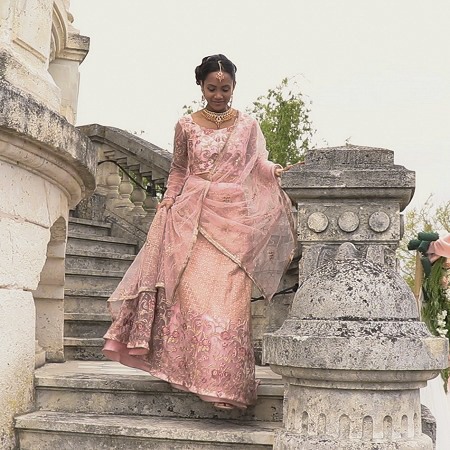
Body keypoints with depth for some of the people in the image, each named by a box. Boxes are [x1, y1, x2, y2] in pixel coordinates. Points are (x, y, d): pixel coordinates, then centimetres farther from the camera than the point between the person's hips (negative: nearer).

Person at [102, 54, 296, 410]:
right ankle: (192, 369, 1)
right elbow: (178, 171, 15)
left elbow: (259, 164, 5)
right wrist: (167, 205, 5)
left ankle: (224, 379, 1)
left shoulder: (248, 125, 11)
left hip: (234, 217, 0)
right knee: (191, 293, -7)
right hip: (192, 216, 0)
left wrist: (277, 171, -15)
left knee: (228, 297, -5)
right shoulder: (186, 126, 10)